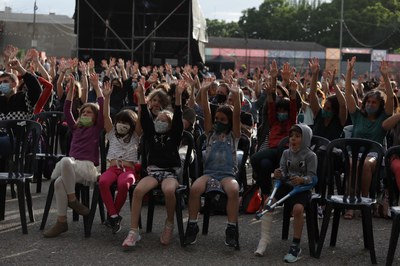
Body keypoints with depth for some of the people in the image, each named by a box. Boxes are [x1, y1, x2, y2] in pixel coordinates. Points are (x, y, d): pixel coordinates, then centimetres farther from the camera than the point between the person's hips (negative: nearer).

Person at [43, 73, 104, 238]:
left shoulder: (97, 128, 12)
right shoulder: (76, 128, 24)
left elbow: (102, 108, 0)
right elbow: (66, 110, 17)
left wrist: (96, 87, 0)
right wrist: (71, 88, 12)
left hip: (88, 167, -4)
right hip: (71, 166, 4)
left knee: (66, 161, -37)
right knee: (59, 183, -30)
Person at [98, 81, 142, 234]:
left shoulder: (135, 136, 17)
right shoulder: (112, 134, 22)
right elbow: (106, 116, 11)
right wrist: (106, 97, -1)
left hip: (129, 169, -2)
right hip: (113, 168, 2)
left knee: (123, 184, -37)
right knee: (102, 182, -34)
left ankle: (113, 214, -16)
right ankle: (114, 216, -28)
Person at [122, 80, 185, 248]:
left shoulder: (174, 136, 11)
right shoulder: (151, 134, 17)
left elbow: (178, 119, -3)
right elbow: (145, 119, 5)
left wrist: (178, 97, -17)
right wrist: (141, 96, -8)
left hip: (171, 172, -2)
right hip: (153, 171, 2)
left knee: (169, 190, -37)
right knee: (138, 190, -30)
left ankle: (170, 224, -11)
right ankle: (134, 231, -28)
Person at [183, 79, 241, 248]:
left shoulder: (233, 135, 13)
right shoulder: (211, 133, 18)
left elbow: (237, 115, -2)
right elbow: (206, 112, 6)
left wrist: (236, 94, -15)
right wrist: (204, 92, -6)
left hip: (228, 174, -1)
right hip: (209, 173, 2)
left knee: (233, 190, -36)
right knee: (195, 188, -31)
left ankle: (231, 229, -28)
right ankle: (192, 226, -21)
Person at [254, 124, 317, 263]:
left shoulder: (310, 155, -5)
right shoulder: (286, 153, 9)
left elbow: (312, 177, -8)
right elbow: (283, 172, 6)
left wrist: (302, 180, -29)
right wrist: (279, 175, -18)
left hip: (302, 188, -5)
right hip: (287, 185, 5)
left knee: (298, 208, -32)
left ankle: (295, 246, -18)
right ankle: (264, 239, -11)